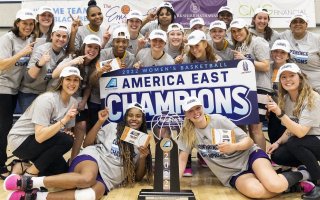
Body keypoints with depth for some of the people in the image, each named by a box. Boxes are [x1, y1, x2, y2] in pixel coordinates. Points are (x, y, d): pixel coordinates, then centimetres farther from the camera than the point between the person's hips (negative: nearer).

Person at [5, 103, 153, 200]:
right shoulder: (113, 127, 13)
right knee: (87, 179, -41)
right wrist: (100, 122, -1)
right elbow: (87, 143, 10)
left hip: (107, 179, 2)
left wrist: (143, 157, -3)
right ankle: (29, 182, -29)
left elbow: (138, 176, 15)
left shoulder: (142, 142, 18)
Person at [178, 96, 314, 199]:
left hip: (249, 155, -1)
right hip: (234, 173, 1)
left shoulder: (218, 120, -8)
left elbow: (249, 141, -7)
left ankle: (301, 174, 4)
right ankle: (284, 184, -3)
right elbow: (182, 158, 3)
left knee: (275, 185, -30)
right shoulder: (187, 133, -1)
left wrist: (234, 146, -28)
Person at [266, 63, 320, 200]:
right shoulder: (286, 99, -1)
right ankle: (308, 167, 10)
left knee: (293, 143, -32)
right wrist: (278, 142, -10)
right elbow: (291, 128, 6)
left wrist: (280, 114, -39)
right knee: (277, 156, -13)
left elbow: (301, 132, -31)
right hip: (301, 144, 7)